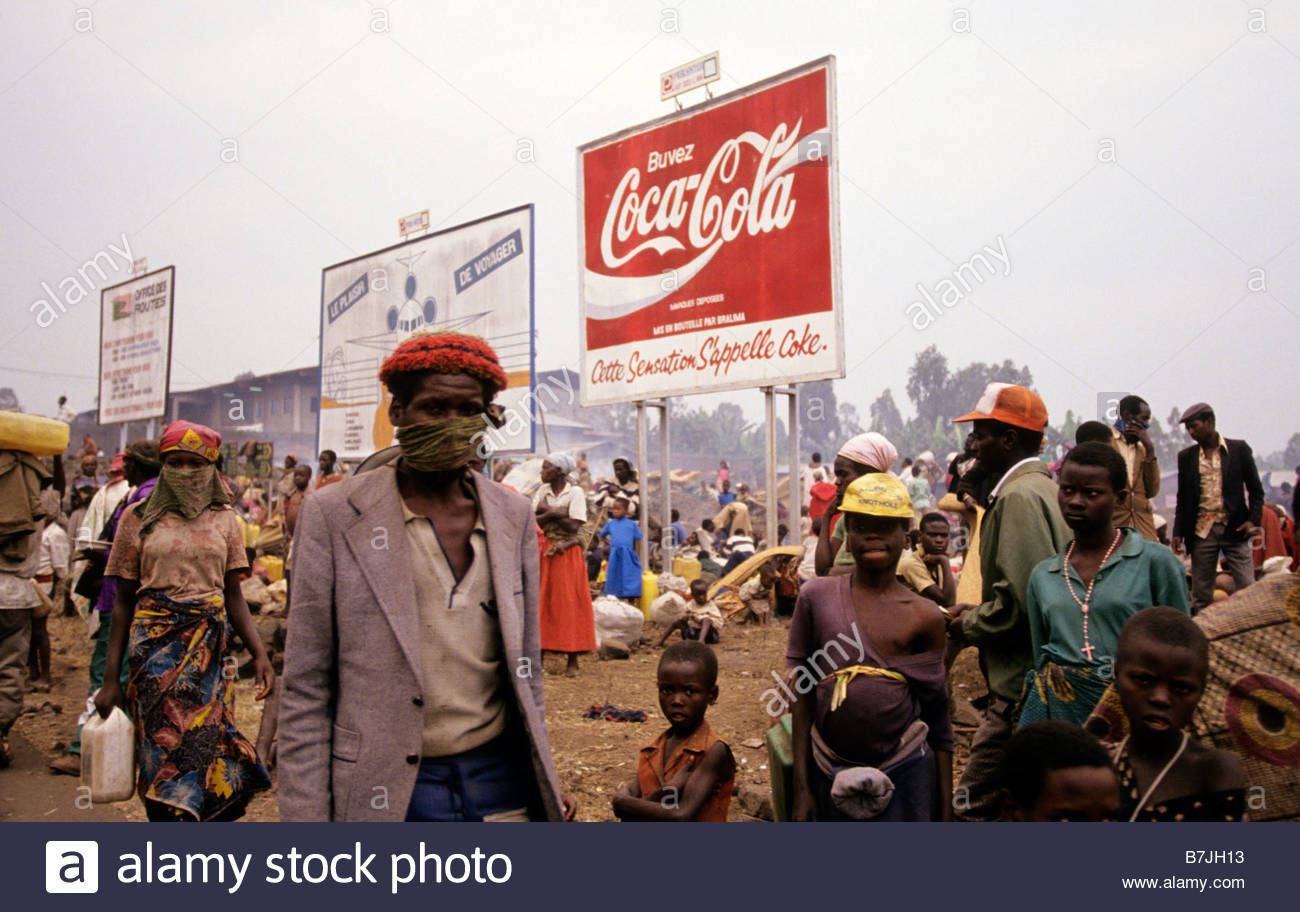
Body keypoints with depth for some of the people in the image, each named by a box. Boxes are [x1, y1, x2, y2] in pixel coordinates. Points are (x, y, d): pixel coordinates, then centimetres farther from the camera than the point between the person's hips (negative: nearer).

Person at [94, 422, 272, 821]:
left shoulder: (223, 519, 8)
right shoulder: (139, 518, 4)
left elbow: (233, 596, 9)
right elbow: (123, 601, 5)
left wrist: (259, 653, -4)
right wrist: (111, 678, 1)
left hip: (210, 645, 1)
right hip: (154, 644, -1)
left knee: (208, 740, -2)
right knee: (161, 745, -1)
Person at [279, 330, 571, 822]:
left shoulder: (514, 516, 5)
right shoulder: (332, 515, -7)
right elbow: (305, 691, -5)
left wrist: (547, 785, 12)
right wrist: (305, 813, -8)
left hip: (501, 778, 3)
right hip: (383, 790, -3)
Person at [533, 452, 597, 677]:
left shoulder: (575, 492, -4)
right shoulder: (542, 491, 10)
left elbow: (574, 526, -13)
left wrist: (548, 512, -8)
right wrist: (554, 513, -15)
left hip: (567, 553, -4)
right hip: (543, 551, 4)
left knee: (569, 603, -2)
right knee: (542, 601, 2)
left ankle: (573, 660, 4)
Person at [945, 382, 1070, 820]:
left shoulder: (1019, 496, -16)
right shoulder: (1040, 486, 16)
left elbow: (1025, 598, -25)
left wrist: (971, 625, -9)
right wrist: (979, 611, 14)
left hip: (1022, 685, -11)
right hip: (1030, 677, 11)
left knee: (973, 804, -6)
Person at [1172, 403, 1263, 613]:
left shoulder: (1239, 449, 4)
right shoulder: (1186, 456, 9)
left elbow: (1255, 489, 6)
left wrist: (1253, 519, -9)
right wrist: (1178, 532, 6)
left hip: (1234, 528, -2)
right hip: (1202, 530, 2)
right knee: (1201, 595, 4)